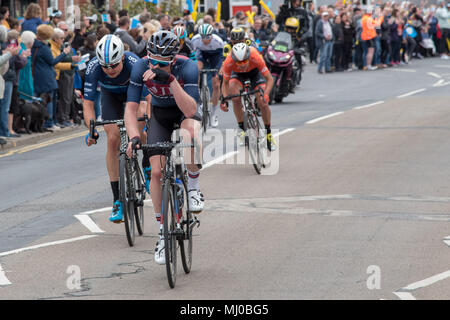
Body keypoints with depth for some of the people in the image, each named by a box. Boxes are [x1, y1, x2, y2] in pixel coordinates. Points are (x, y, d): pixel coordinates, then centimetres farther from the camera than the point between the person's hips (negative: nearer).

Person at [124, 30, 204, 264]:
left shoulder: (187, 67, -33)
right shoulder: (141, 67, -26)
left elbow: (190, 110, -42)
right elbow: (131, 108, -25)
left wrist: (170, 80, -52)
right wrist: (134, 137, -42)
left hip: (185, 109, -3)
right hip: (160, 113, 3)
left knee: (191, 134, -40)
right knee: (156, 172, -10)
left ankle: (193, 187, -15)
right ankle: (163, 232, 5)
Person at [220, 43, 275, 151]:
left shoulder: (255, 58, -41)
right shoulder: (228, 62, -37)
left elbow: (269, 79, -31)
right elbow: (225, 83, -18)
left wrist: (265, 94, -48)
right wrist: (224, 99, -34)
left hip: (255, 72, -1)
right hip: (237, 74, 1)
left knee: (263, 103, -14)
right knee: (236, 99, -27)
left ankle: (268, 133, 7)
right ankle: (242, 129, -9)